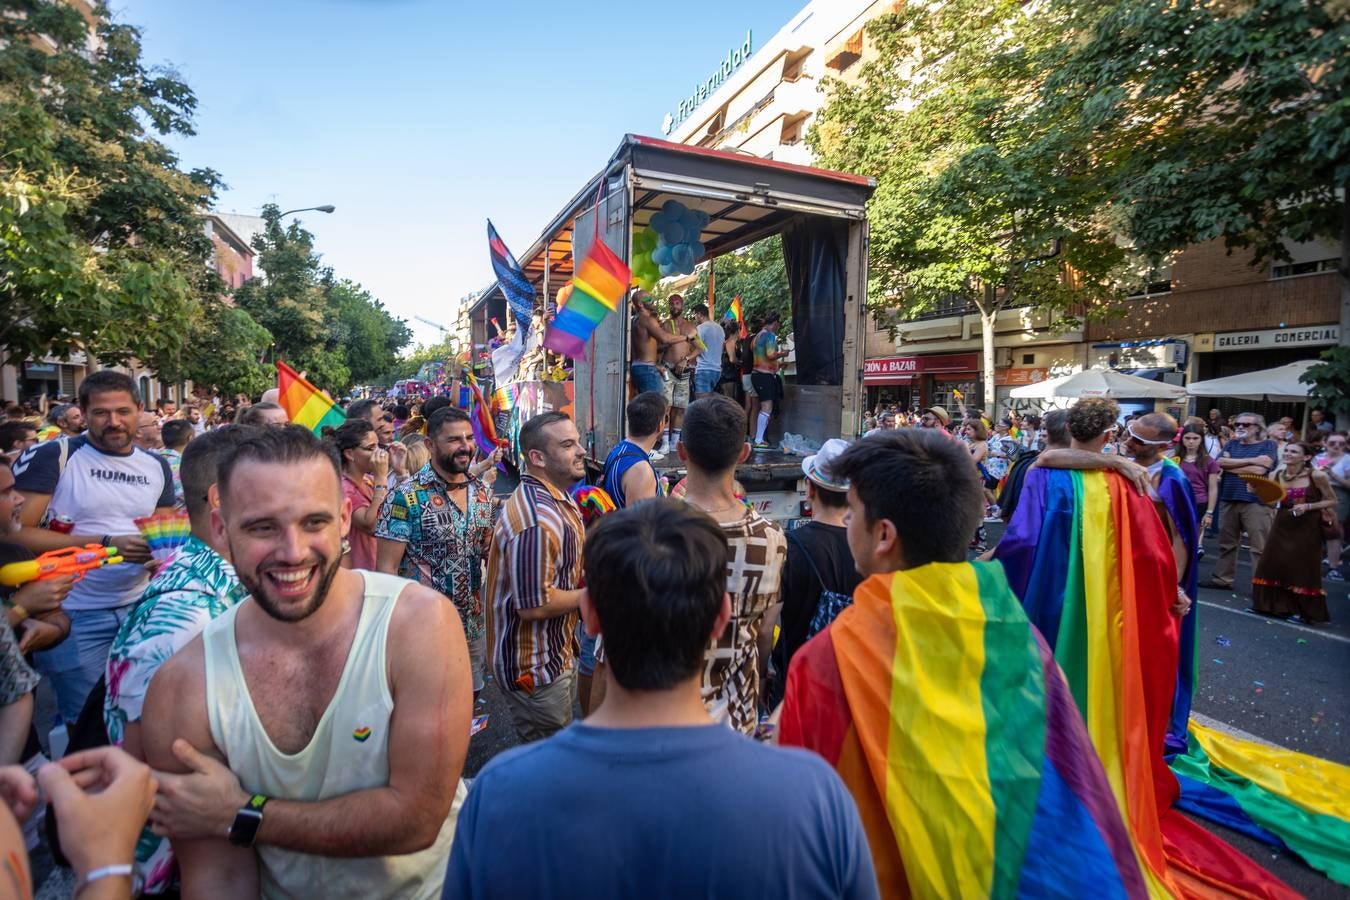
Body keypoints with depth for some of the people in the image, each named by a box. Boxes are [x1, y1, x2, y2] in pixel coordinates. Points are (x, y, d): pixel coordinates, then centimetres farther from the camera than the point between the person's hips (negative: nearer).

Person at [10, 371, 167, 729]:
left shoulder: (157, 467, 6)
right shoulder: (51, 457, -9)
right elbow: (16, 531, -15)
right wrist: (106, 544, -23)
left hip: (140, 607, 4)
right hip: (74, 616, -4)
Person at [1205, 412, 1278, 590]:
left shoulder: (1268, 445, 1)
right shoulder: (1231, 445, 15)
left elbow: (1259, 470, -13)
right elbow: (1221, 462, -4)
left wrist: (1230, 465, -4)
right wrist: (1252, 460, -10)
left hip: (1256, 502, -5)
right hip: (1230, 500, 5)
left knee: (1260, 547, -4)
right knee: (1226, 543, 13)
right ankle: (1222, 579, 23)